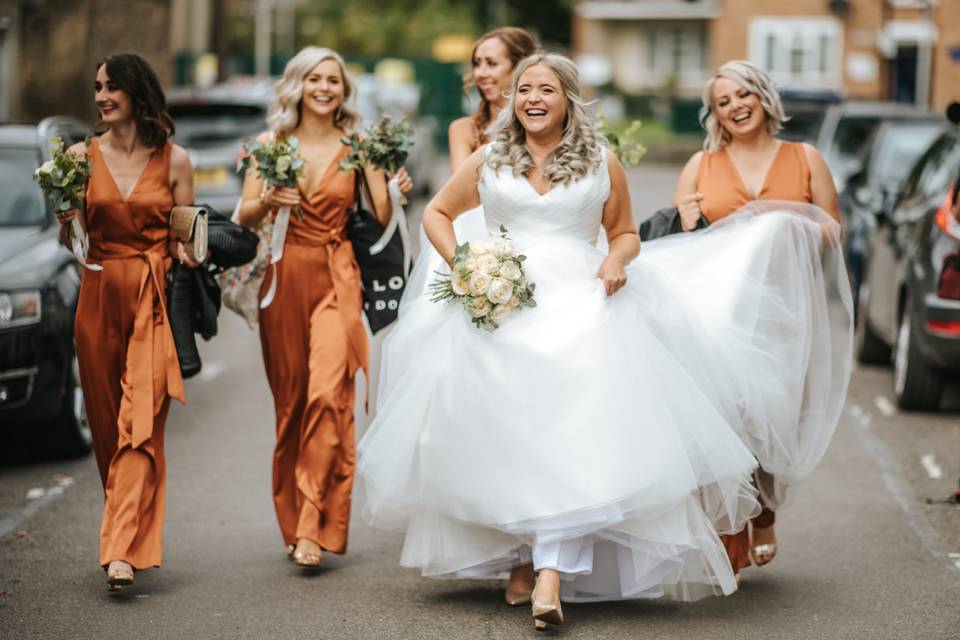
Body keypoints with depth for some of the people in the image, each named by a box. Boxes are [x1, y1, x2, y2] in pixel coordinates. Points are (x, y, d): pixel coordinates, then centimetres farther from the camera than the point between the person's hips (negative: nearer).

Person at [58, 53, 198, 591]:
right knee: (107, 421, 8)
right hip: (99, 297, 3)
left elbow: (183, 239, 9)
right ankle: (129, 531, 23)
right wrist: (68, 221, -10)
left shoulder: (174, 160, 2)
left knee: (141, 424, -11)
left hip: (155, 302, -3)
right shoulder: (82, 156, 7)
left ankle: (123, 550, -17)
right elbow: (71, 238, 11)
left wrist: (188, 254, -12)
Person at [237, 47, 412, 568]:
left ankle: (315, 527, -17)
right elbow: (244, 217, 1)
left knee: (329, 393, -17)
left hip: (337, 278, -2)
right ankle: (293, 518, 19)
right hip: (285, 275, 2)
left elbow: (381, 217, -1)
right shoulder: (270, 144, 6)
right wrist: (267, 201, -19)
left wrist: (393, 190, -21)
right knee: (290, 399, 7)